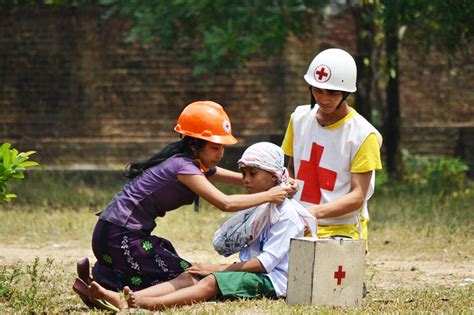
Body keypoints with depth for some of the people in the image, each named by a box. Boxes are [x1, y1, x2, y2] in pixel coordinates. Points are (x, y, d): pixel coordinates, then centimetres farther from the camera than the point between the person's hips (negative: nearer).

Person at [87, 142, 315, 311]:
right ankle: (125, 301, -33)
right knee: (189, 277, -13)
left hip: (271, 280, -8)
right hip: (251, 271, 9)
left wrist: (221, 269, -16)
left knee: (213, 282, -32)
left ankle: (149, 304, -54)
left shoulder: (287, 214, -8)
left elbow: (267, 261, -16)